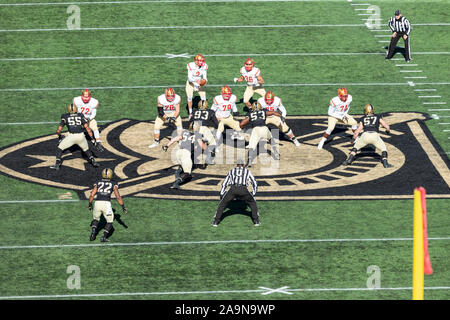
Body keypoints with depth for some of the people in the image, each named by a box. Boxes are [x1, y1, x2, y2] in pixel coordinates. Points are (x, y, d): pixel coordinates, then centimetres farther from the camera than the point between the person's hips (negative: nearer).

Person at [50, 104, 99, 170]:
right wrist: (92, 138, 5)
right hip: (81, 137, 2)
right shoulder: (80, 116, 15)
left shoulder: (65, 117, 13)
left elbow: (58, 130, 11)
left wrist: (60, 136, 33)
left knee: (59, 148, 17)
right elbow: (87, 127, 4)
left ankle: (57, 164, 8)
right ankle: (93, 161, 15)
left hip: (71, 136, -2)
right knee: (86, 149, 29)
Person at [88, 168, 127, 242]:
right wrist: (123, 207, 13)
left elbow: (92, 195, 11)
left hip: (97, 203, 2)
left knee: (96, 219, 27)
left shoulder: (98, 183, 18)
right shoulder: (113, 184, 13)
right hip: (106, 203, -2)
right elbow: (118, 197, 6)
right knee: (109, 222, 17)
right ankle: (104, 237, 0)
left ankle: (93, 231, 0)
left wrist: (90, 204, 26)